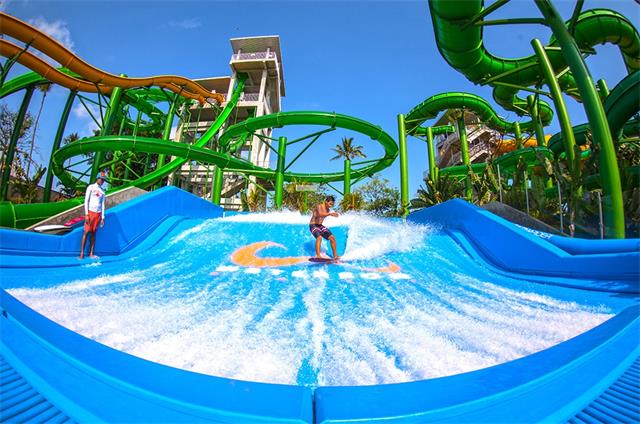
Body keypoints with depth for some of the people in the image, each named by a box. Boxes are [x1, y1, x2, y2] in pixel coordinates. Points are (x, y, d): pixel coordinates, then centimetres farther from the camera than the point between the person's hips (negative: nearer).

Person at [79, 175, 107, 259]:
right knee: (86, 232, -6)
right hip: (90, 212, -3)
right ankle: (82, 253, -1)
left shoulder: (102, 191, 13)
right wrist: (86, 214, -11)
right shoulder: (91, 187, 1)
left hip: (98, 213, 4)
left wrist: (102, 217, 8)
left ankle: (91, 254, 6)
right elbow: (86, 201, -3)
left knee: (94, 233, 4)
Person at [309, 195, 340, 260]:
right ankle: (318, 255, -35)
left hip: (320, 226, 7)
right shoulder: (319, 206, -17)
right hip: (313, 225, -7)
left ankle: (335, 255, 5)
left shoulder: (328, 210, 5)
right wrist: (330, 214, -51)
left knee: (332, 237, -2)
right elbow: (320, 214, -38)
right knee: (319, 237, -32)